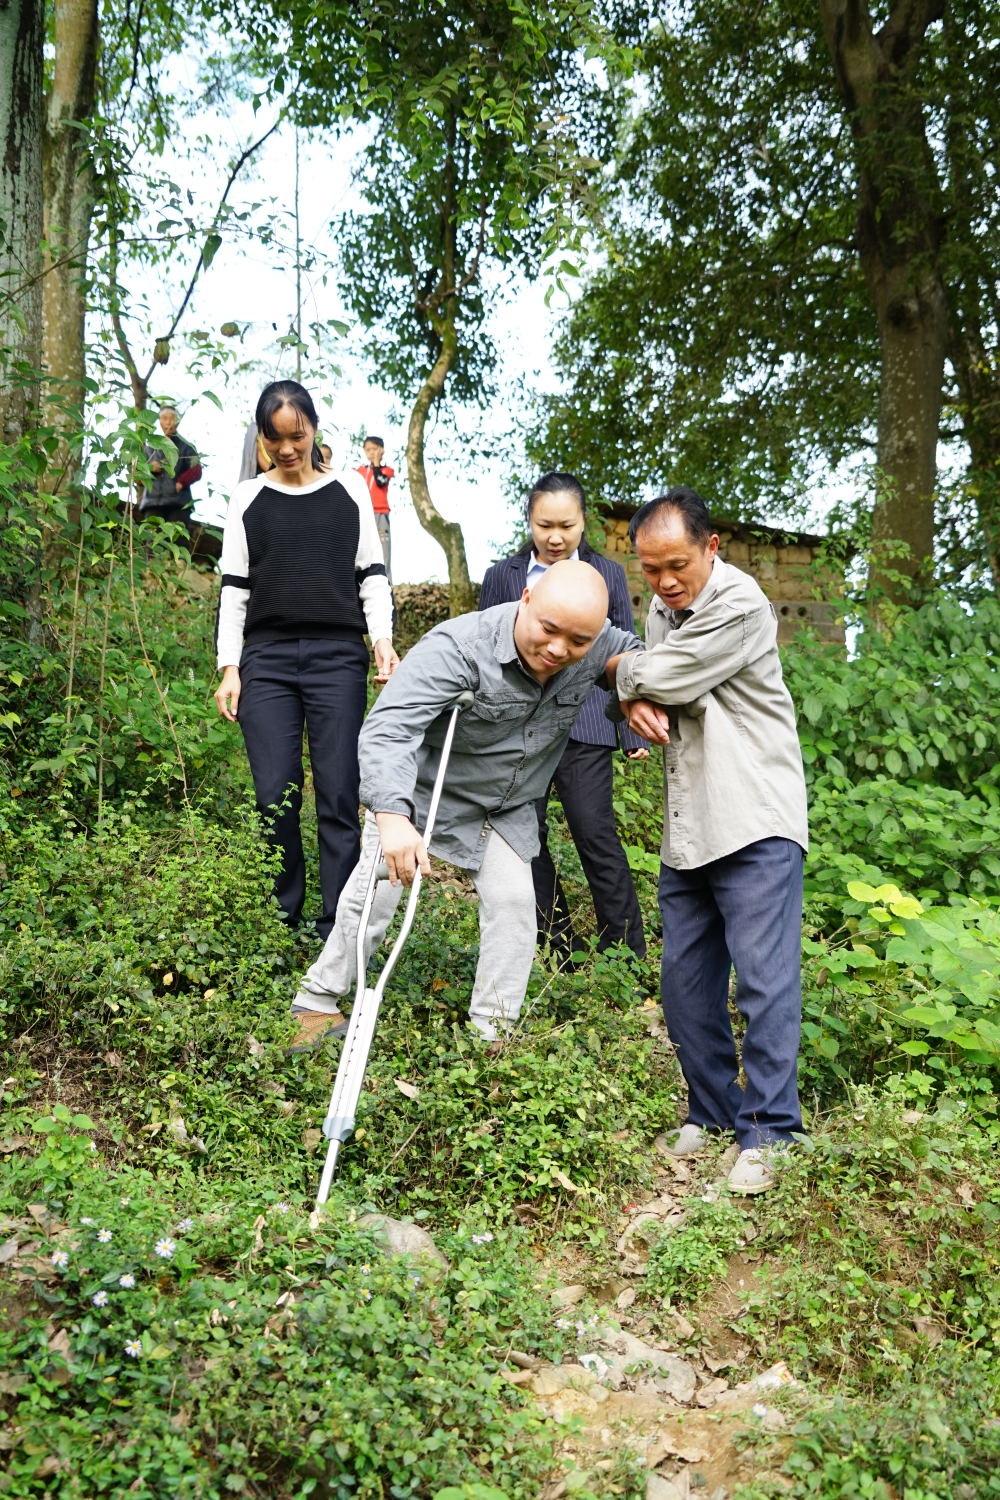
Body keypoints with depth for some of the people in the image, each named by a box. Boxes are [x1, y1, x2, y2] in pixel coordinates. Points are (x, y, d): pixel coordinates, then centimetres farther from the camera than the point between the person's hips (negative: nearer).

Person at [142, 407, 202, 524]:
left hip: (179, 503, -2)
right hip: (153, 502, 2)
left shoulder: (186, 446, 16)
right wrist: (149, 469, -2)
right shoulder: (151, 447, 24)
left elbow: (196, 471, 1)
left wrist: (181, 482, -15)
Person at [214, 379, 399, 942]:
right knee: (276, 796, -4)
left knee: (339, 796, -6)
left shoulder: (350, 490, 13)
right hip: (267, 657, 1)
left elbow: (373, 573, 11)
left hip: (339, 656, -1)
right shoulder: (248, 498, 13)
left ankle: (338, 931, -1)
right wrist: (229, 667, 3)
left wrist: (383, 637, -5)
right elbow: (235, 586, 11)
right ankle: (281, 922, 8)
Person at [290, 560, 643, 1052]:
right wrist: (392, 816, -61)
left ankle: (493, 1034, 12)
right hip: (418, 789, -4)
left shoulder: (599, 646, -19)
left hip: (506, 806, 5)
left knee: (512, 900, -3)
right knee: (373, 896, -3)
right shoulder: (459, 648, -38)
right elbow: (388, 727, -46)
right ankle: (317, 1004, 17)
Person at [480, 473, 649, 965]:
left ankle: (627, 952, 6)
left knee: (595, 834, -6)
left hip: (584, 726, -2)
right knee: (525, 837, 4)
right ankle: (555, 948, 18)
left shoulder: (607, 575, 8)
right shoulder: (502, 576, 9)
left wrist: (633, 729, 7)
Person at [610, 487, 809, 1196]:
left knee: (764, 978, -9)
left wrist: (624, 669, 6)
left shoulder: (739, 605, -13)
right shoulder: (662, 609, 15)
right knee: (685, 983, 9)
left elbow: (660, 676, -17)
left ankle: (766, 1133, 0)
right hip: (687, 831, 8)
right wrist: (639, 704, -2)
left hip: (756, 824, -8)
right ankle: (713, 1113, 23)